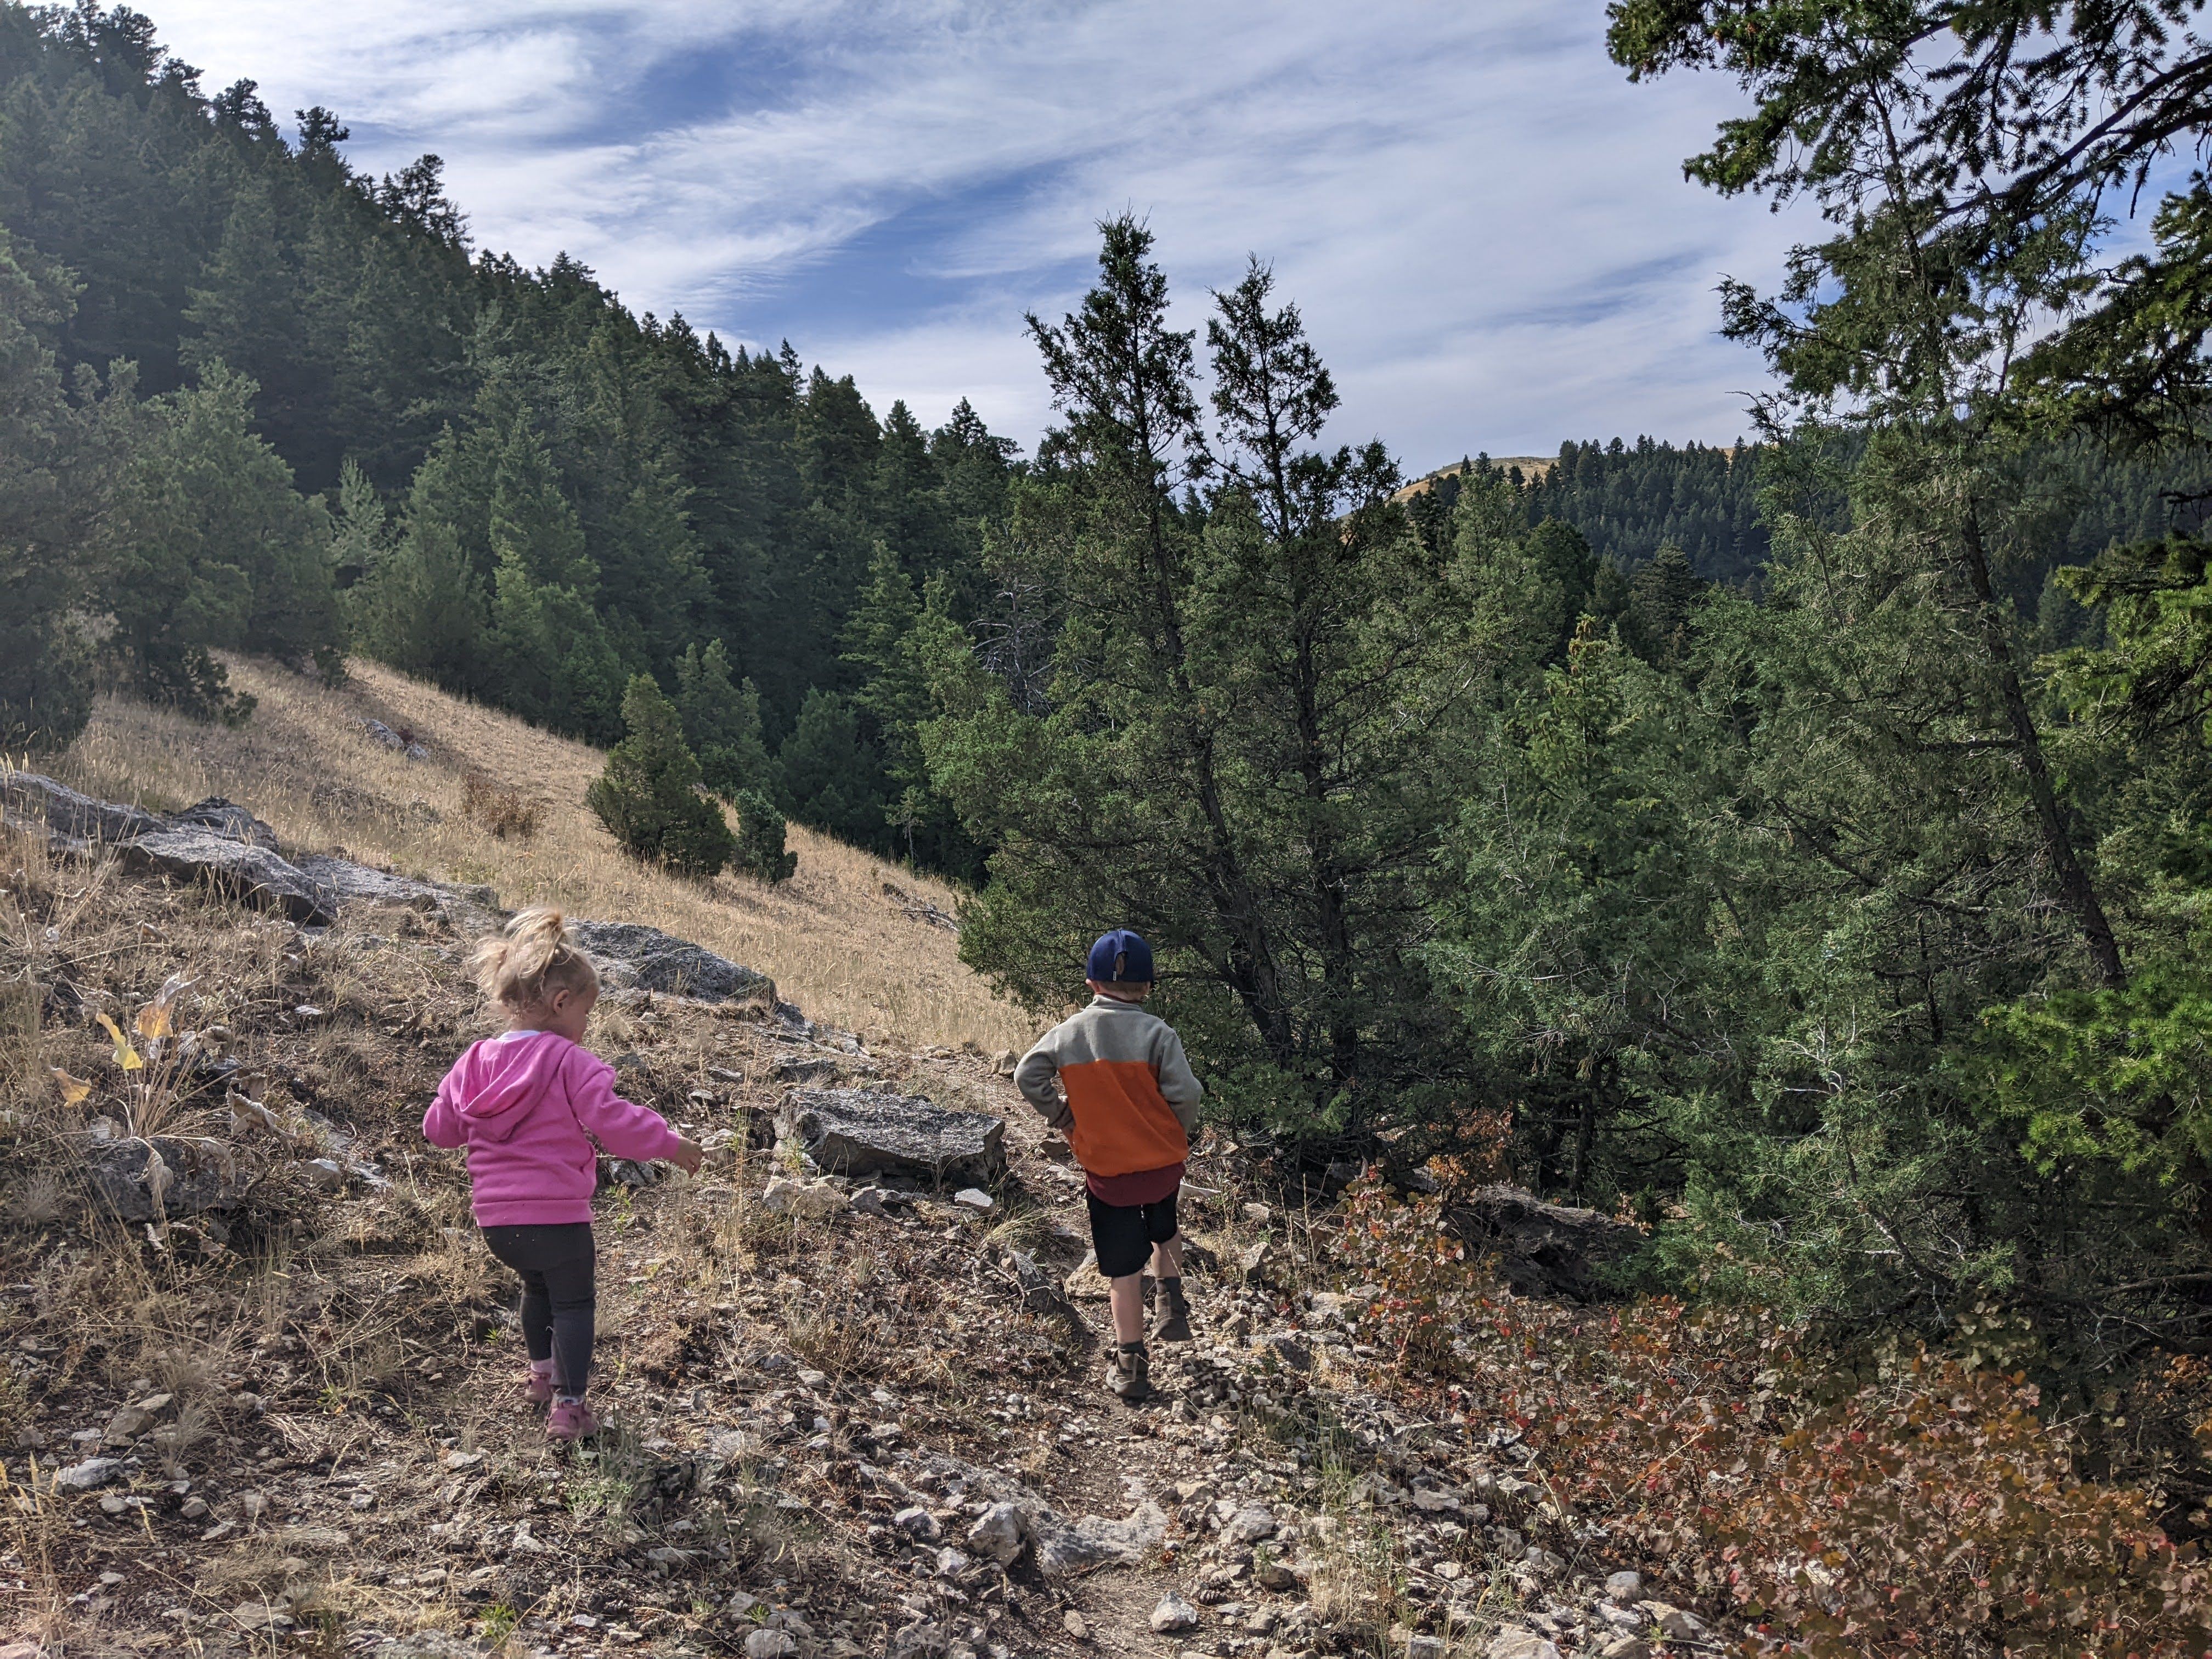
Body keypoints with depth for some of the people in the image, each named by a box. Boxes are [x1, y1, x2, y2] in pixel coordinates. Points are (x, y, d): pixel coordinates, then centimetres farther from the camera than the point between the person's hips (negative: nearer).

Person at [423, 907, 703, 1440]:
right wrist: (670, 1144, -7)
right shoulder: (569, 1062, -15)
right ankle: (568, 1405, 2)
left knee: (537, 1287, 28)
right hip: (556, 1214, -6)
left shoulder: (476, 1062, 4)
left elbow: (439, 1127, 12)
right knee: (573, 1302, 6)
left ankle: (542, 1373, 43)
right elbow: (612, 1121, -19)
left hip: (495, 1218, 6)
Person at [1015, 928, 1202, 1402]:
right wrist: (1177, 1132, 2)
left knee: (1124, 1268, 8)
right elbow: (1185, 1093, -18)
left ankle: (1130, 1364, 9)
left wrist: (1061, 1116, 7)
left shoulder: (1069, 1032, -7)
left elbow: (1027, 1076, -6)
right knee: (1164, 1230, 32)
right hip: (1164, 1163, 0)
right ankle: (1171, 1302, 17)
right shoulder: (1157, 1033, -13)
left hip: (1106, 1170, 0)